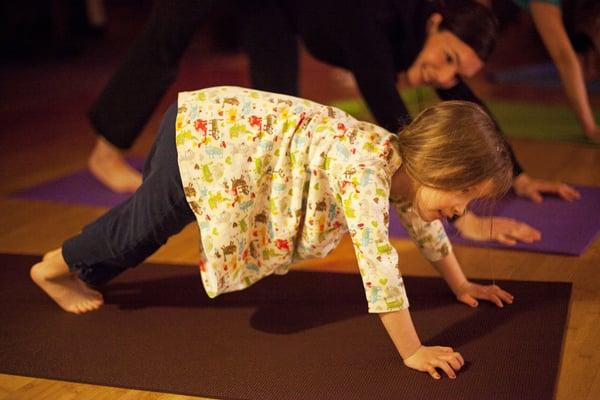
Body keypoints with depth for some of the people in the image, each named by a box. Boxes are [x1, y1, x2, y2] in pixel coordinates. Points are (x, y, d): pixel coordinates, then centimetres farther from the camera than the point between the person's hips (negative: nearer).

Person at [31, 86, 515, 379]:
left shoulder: (403, 160, -3)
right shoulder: (366, 171, -31)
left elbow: (426, 225, 16)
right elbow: (378, 264, -36)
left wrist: (461, 285, 22)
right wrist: (412, 351, -31)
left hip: (224, 122, 8)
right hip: (201, 134, -8)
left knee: (148, 223, 27)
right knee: (141, 225, 12)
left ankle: (85, 271, 50)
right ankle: (58, 267, 38)